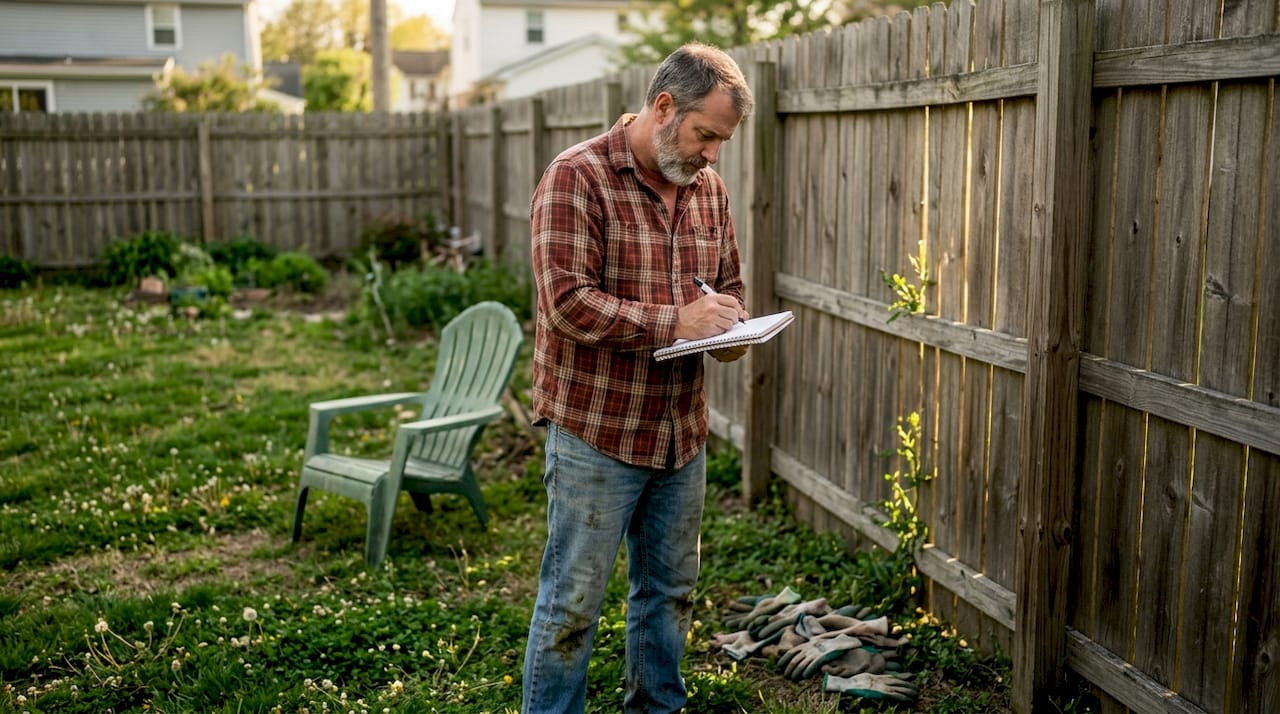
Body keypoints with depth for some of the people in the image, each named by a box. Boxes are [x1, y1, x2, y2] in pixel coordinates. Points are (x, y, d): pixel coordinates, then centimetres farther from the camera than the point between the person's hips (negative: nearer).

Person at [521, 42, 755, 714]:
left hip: (683, 431, 7)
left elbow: (728, 282, 21)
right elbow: (567, 302, -21)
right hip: (596, 431, -7)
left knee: (669, 589, 19)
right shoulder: (577, 176, -13)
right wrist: (674, 321, -21)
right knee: (572, 601, 3)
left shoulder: (708, 187, 9)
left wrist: (728, 329, -2)